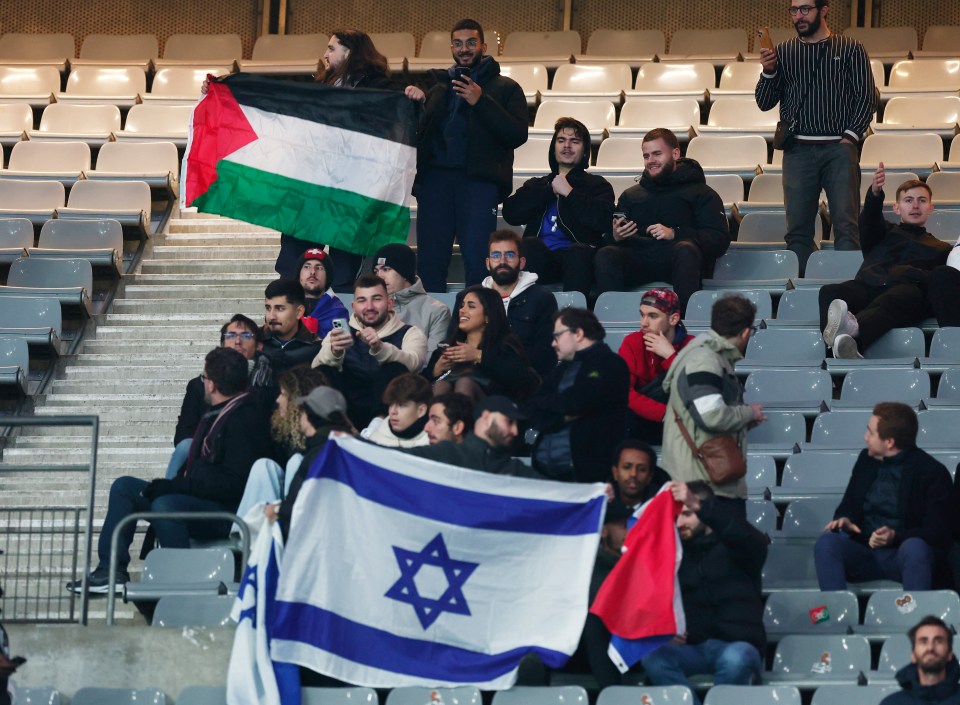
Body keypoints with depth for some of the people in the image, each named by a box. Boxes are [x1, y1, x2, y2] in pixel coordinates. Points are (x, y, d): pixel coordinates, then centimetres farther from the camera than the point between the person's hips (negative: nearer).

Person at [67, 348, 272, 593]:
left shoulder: (246, 420, -17)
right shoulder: (216, 414, 14)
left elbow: (233, 484, -24)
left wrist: (177, 486, -23)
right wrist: (172, 485, 2)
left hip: (226, 510, -11)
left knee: (165, 505, -36)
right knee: (124, 487, 9)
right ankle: (111, 571, 2)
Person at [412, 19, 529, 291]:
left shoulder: (505, 88, 13)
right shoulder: (438, 85, 23)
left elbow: (518, 134, -2)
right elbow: (418, 129, 15)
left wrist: (481, 102, -11)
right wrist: (413, 101, -5)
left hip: (479, 179, -3)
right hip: (436, 174, 3)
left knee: (477, 259, -11)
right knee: (430, 258, -2)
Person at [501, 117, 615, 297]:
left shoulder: (597, 185, 24)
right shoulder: (537, 185, 32)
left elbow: (602, 221, 1)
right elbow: (510, 214, 11)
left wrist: (569, 192, 3)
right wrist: (550, 190, 8)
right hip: (540, 257, 2)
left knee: (580, 251, -37)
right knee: (529, 244, -32)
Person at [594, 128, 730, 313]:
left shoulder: (701, 194, 17)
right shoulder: (630, 196, 31)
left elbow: (720, 240, 2)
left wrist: (675, 234, -11)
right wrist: (615, 237, -4)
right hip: (639, 255, 3)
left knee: (686, 250, -38)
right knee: (605, 255, -29)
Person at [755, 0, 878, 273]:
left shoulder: (850, 49, 6)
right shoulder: (783, 52, 12)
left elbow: (867, 97, 3)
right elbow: (765, 102, 11)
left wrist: (851, 136, -8)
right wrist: (769, 72, -7)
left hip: (839, 147, -2)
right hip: (798, 149, 2)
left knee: (845, 223, -8)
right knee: (798, 227, 1)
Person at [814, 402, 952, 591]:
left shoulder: (933, 472, -4)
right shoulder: (866, 460, 13)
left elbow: (937, 532, -7)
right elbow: (848, 505, 24)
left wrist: (896, 536, -24)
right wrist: (844, 519, -2)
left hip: (903, 554, -4)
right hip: (863, 552, 4)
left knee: (915, 548, -39)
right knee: (826, 542, -26)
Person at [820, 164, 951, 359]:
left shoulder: (941, 249, 37)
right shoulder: (886, 232, 36)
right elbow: (869, 220, 11)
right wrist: (875, 194, -11)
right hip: (868, 284, 2)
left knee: (906, 295, -41)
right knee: (830, 292, -33)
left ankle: (854, 327, -72)